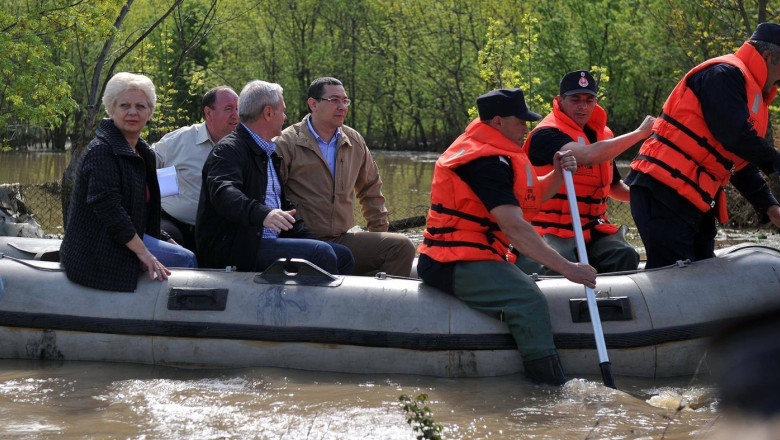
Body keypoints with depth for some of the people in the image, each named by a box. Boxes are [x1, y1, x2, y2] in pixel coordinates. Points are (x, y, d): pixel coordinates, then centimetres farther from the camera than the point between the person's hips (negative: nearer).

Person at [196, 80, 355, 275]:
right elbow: (223, 193, -29)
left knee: (343, 256, 3)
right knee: (321, 253, -23)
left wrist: (310, 238, 12)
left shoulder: (271, 154, 23)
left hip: (270, 242, 10)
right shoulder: (228, 149, -9)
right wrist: (263, 214, -47)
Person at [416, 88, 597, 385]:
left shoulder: (496, 155, 19)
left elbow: (531, 198, 22)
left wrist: (557, 174, 1)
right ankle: (553, 385, -35)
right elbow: (514, 226, -25)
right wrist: (566, 268, -26)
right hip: (454, 266, -12)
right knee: (528, 301, -28)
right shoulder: (487, 163, -16)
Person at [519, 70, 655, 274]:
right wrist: (639, 133, -18)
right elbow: (589, 155, -28)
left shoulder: (601, 134, 16)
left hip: (592, 228, 6)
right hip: (551, 231, -6)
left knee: (625, 255, -23)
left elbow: (615, 186, 30)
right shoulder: (545, 135, -10)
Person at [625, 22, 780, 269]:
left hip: (696, 201, 11)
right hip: (663, 194, -11)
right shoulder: (724, 73, -9)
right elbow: (735, 135, -20)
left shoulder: (755, 98, 24)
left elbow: (742, 165, 24)